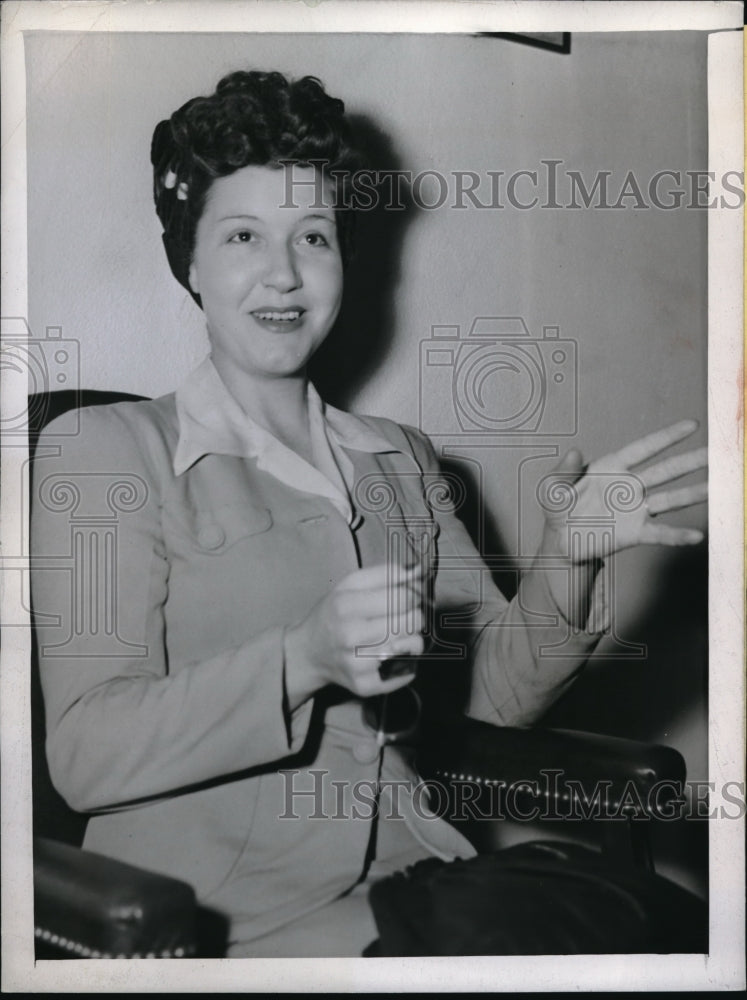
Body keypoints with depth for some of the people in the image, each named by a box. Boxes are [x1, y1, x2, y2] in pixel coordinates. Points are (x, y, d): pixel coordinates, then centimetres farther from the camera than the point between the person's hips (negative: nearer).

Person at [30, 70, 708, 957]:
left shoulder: (403, 459, 15)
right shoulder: (102, 450, -1)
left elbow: (491, 697, 9)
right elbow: (86, 754, -11)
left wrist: (564, 566, -10)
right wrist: (306, 657, -25)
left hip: (417, 883, 5)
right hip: (224, 916, -5)